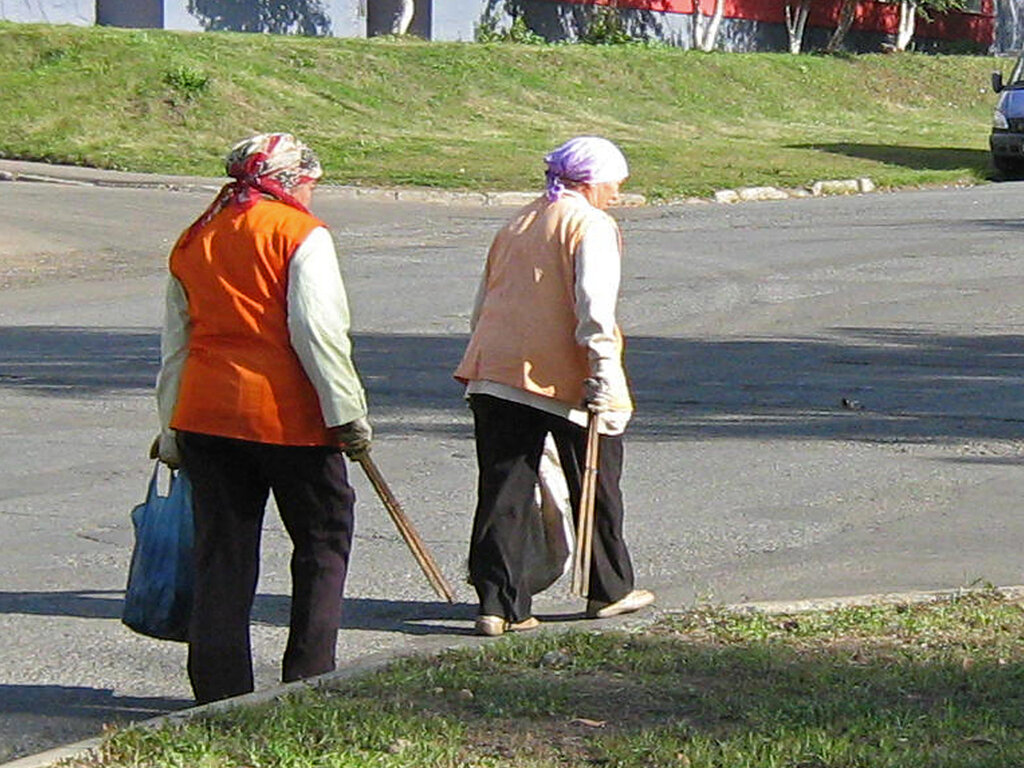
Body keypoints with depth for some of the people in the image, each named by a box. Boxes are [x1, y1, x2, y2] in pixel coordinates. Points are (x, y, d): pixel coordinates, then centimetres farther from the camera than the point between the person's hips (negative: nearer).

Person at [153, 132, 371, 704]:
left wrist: (172, 432, 22)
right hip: (289, 419, -6)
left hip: (205, 415, 6)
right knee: (323, 542, 8)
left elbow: (175, 346, 18)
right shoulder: (301, 234, -5)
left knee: (222, 553, 8)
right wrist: (349, 415, -11)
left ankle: (219, 687, 6)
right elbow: (318, 332, -14)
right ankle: (309, 683, 6)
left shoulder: (193, 242, 15)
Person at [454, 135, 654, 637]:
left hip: (492, 374, 6)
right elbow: (594, 304, -16)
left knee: (502, 491, 5)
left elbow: (482, 307, 23)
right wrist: (605, 375, -18)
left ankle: (499, 604, 0)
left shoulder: (516, 225, 21)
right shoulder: (590, 225, -2)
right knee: (596, 487, 11)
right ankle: (609, 591, 23)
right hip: (562, 381, -6)